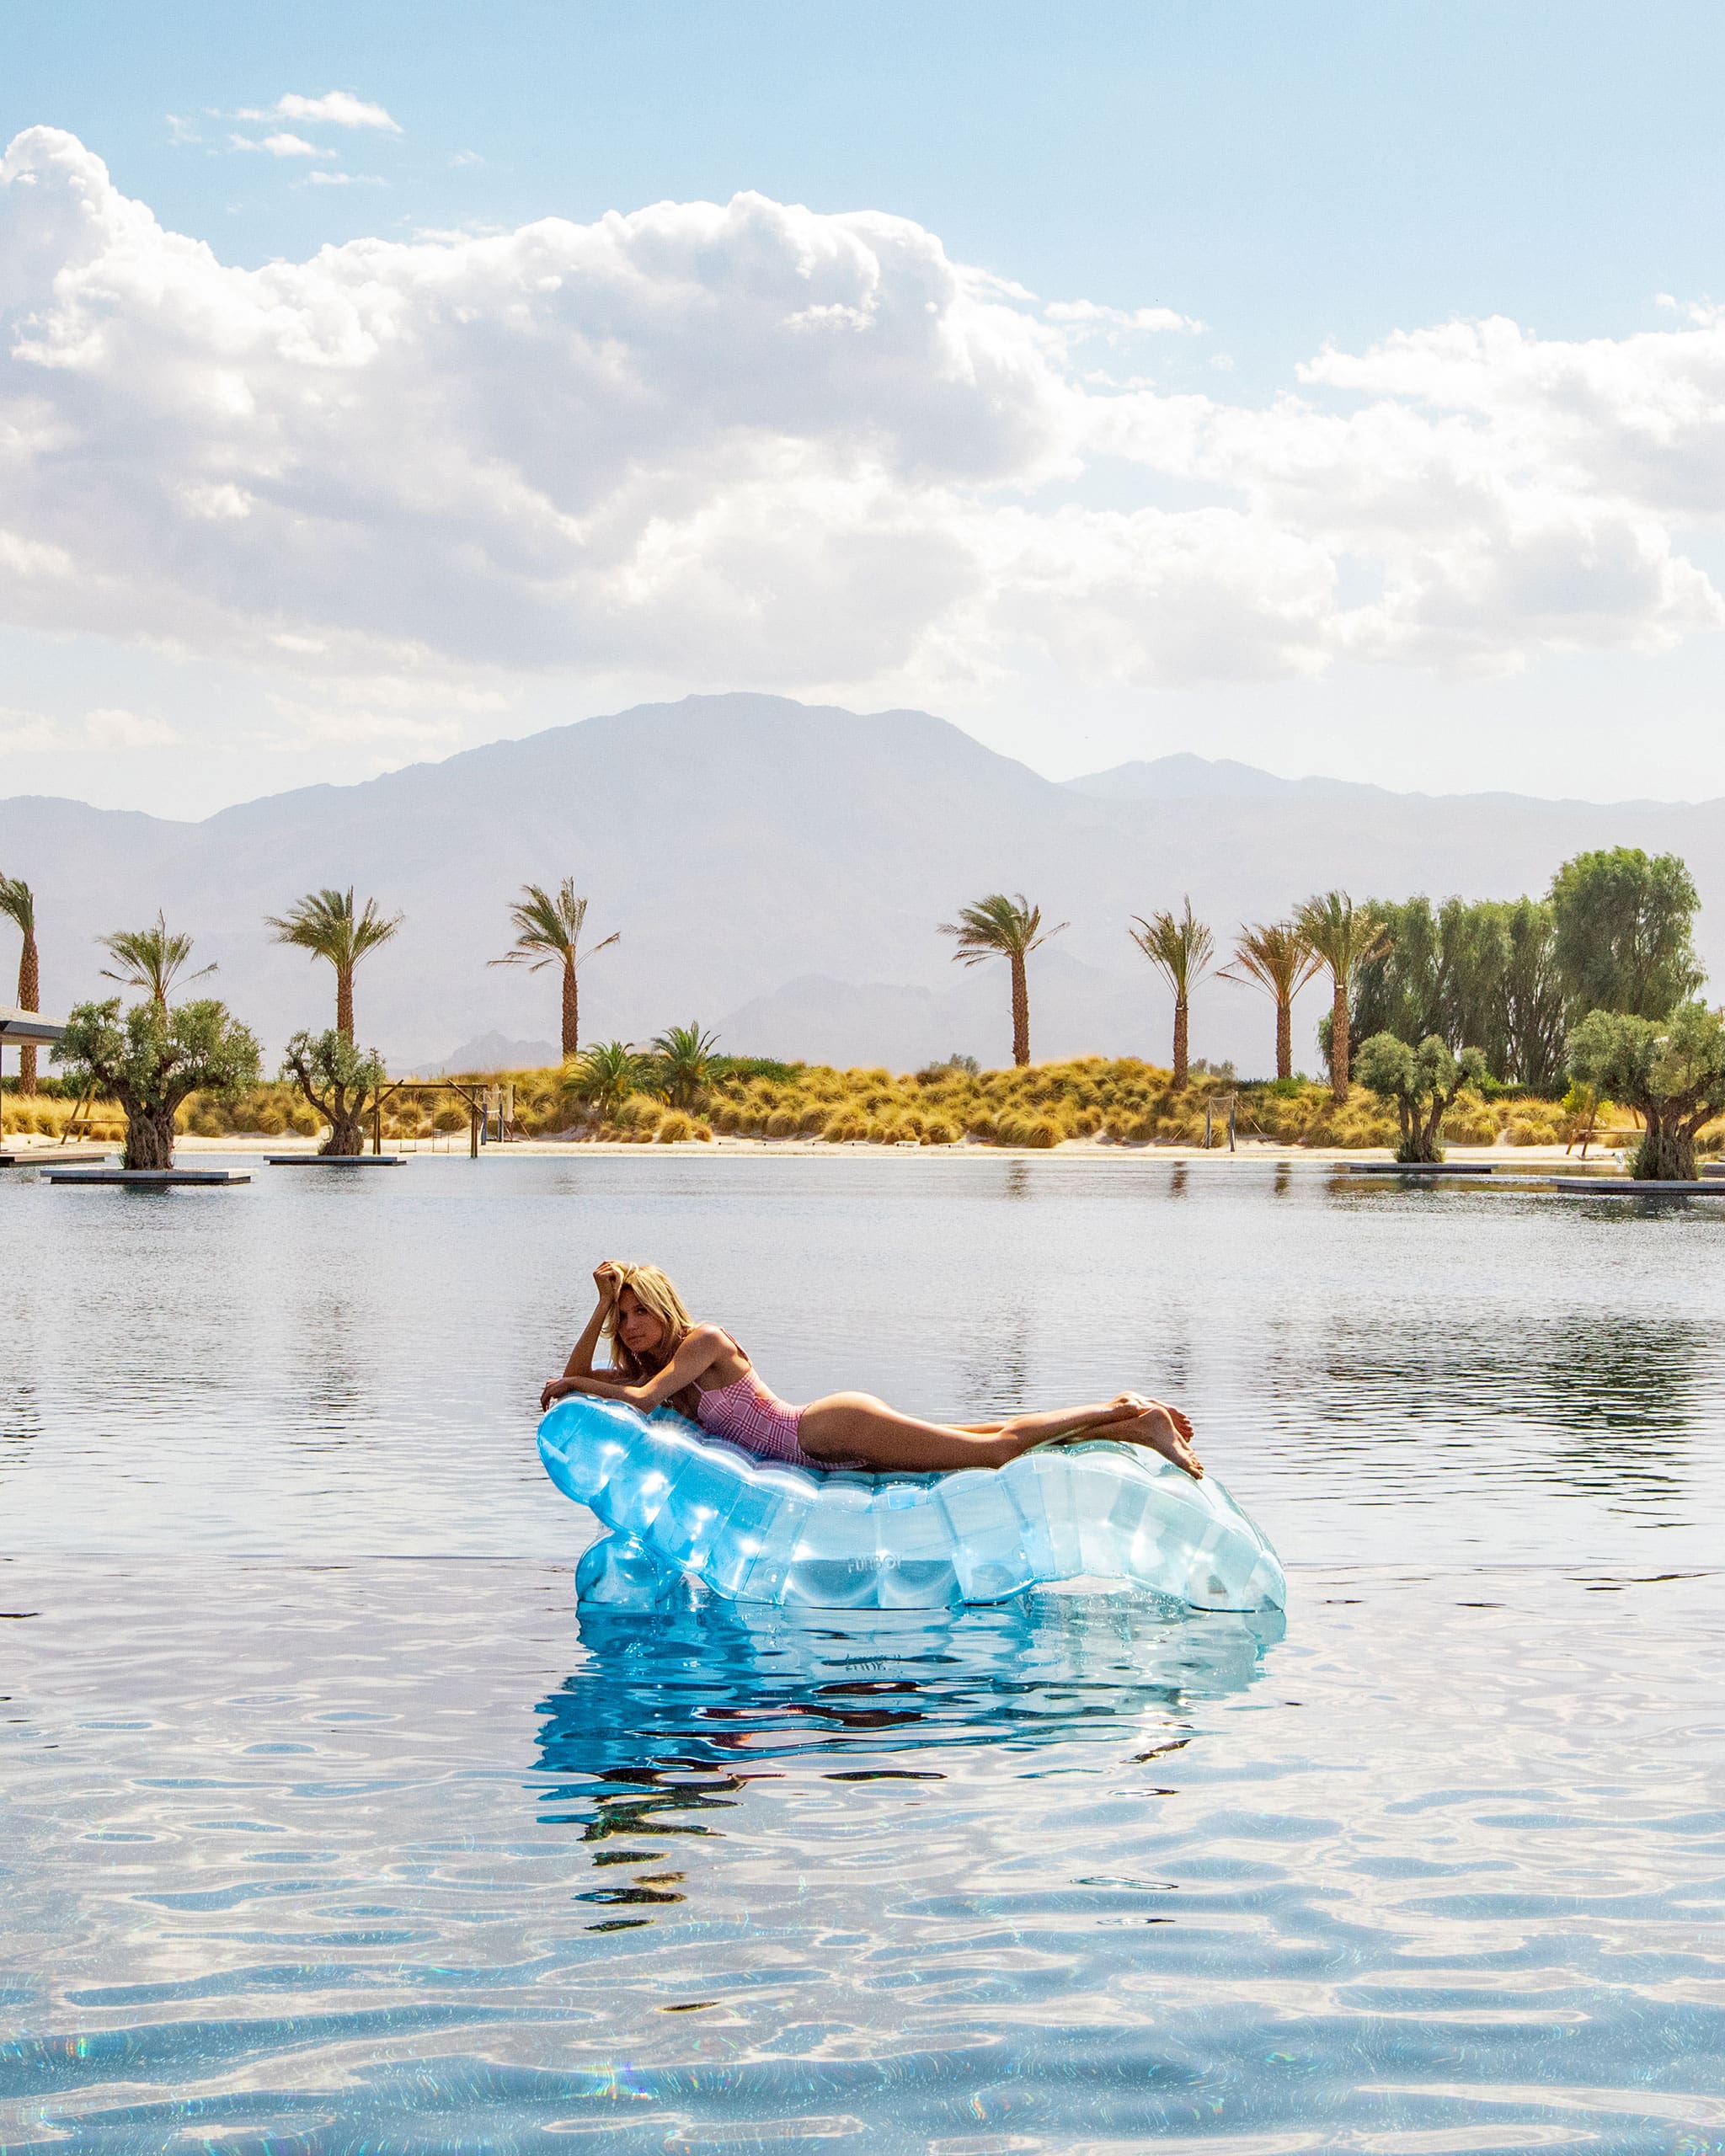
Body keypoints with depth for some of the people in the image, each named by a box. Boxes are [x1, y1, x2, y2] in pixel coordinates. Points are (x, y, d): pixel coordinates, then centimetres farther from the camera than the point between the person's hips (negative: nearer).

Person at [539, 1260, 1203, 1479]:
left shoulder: (704, 1341, -13)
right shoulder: (650, 1366, 13)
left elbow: (641, 1398, -25)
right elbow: (580, 1376, 13)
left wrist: (571, 1385, -13)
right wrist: (602, 1302, 2)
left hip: (841, 1428, -8)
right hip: (824, 1446, 8)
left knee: (997, 1448, -7)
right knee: (994, 1444, 12)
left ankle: (1135, 1418, -1)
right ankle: (1126, 1417, 17)